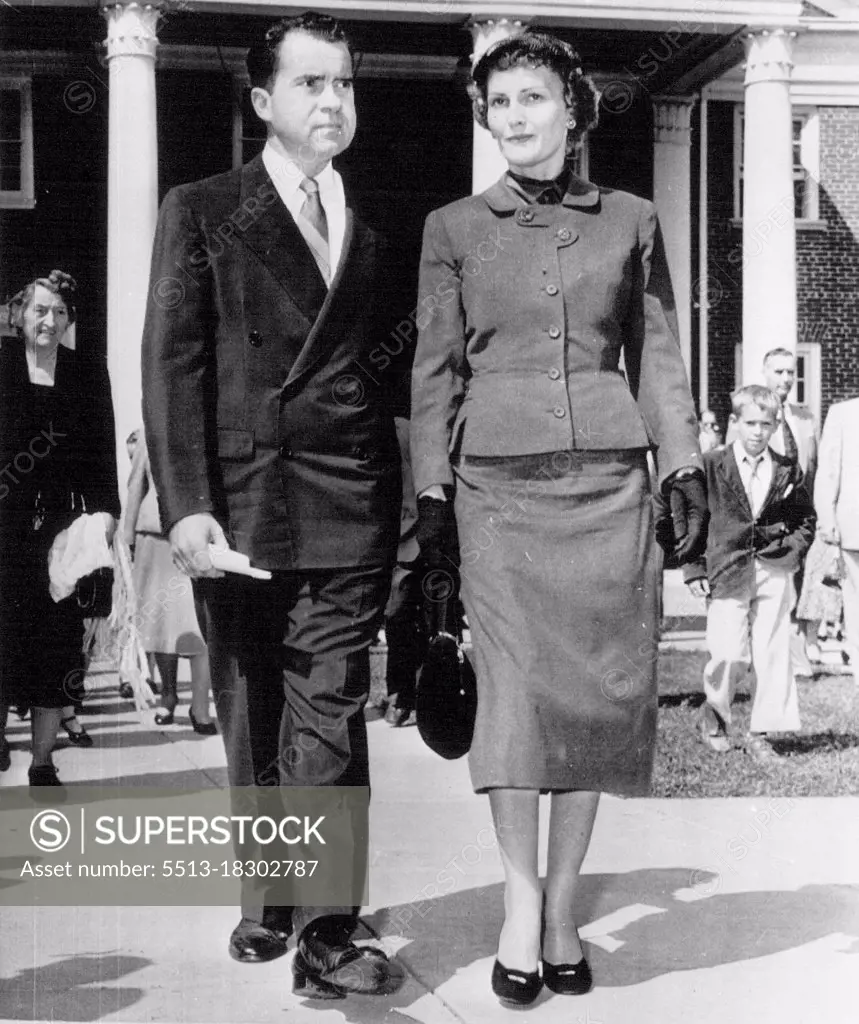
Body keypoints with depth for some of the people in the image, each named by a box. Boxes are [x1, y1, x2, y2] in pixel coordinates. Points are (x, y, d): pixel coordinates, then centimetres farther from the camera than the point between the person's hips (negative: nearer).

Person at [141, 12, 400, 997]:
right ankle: (266, 898, 28)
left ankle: (326, 935, 0)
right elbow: (171, 364, -2)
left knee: (330, 719, -5)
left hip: (348, 509, 1)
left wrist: (403, 507, 1)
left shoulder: (375, 230, 14)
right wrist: (185, 504, -12)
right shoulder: (201, 211, 6)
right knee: (250, 721, 11)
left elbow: (383, 369, 12)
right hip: (236, 501, -1)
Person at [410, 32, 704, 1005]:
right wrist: (431, 493, 1)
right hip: (498, 482, -1)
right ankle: (521, 904, 1)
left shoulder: (631, 221, 11)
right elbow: (435, 369, 7)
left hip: (607, 479, 1)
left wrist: (684, 466, 4)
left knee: (597, 686, -1)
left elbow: (657, 355, 12)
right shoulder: (453, 228, 8)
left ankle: (563, 907, 10)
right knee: (514, 683, -10)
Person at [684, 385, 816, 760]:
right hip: (727, 572, -2)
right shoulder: (710, 466, 0)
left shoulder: (787, 470, 8)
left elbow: (805, 519, 19)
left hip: (774, 572, 3)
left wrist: (793, 551, 4)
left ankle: (761, 733, 12)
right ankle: (714, 715, 21)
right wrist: (695, 569, -2)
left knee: (772, 656, 1)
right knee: (729, 656, -7)